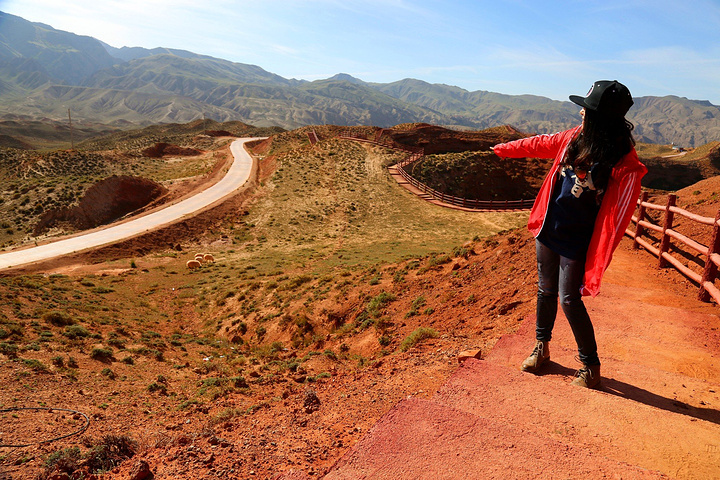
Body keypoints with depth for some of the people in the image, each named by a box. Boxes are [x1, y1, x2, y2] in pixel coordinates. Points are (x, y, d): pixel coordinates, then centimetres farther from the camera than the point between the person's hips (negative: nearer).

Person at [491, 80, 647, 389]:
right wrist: (506, 149, 30)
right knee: (545, 291, 16)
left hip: (575, 243, -6)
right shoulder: (576, 137, -2)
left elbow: (616, 218, -19)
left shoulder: (625, 165, -20)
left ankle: (591, 365, 22)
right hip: (548, 230, 6)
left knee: (570, 301, 0)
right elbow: (543, 144, 17)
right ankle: (541, 346, 36)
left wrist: (597, 265, -21)